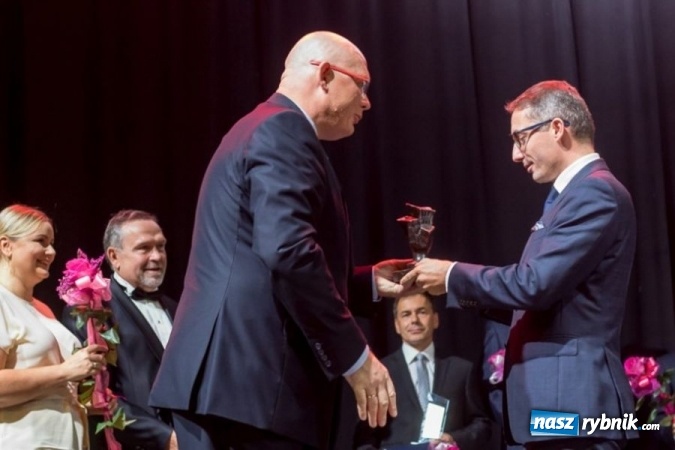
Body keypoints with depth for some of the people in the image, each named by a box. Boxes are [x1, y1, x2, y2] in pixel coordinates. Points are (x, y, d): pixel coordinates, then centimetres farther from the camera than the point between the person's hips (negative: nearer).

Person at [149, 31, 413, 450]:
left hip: (220, 374, 10)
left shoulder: (261, 129, 25)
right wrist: (355, 355, -17)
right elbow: (286, 251, -23)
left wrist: (368, 281, 27)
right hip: (253, 377, -10)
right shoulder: (285, 131, -8)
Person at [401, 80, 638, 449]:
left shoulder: (596, 192, -13)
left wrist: (453, 275, -9)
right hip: (557, 402, 10)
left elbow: (536, 283, -21)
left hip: (571, 404, -10)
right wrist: (457, 283, 10)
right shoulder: (575, 194, 19)